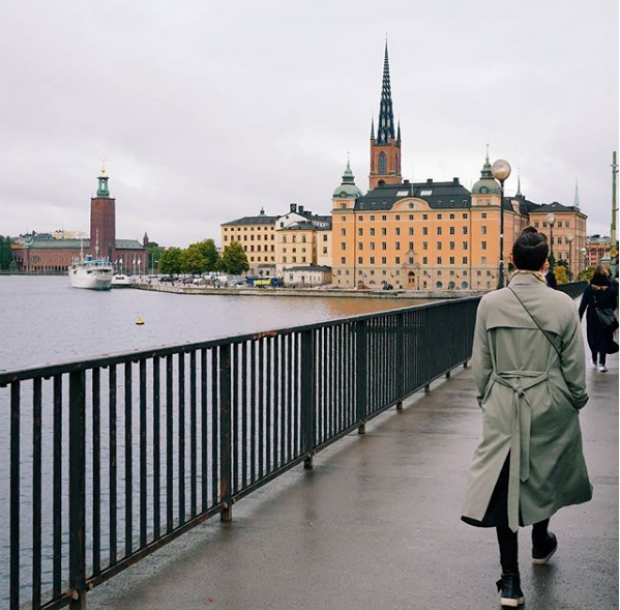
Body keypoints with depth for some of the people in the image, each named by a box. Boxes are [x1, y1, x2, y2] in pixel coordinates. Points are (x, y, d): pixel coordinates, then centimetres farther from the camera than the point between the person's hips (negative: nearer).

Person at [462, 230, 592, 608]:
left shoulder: (490, 303, -7)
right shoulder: (562, 304, -10)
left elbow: (480, 363, 0)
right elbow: (574, 365, -3)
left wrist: (486, 398, 15)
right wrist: (578, 400, 14)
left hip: (503, 407, 0)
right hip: (550, 407, 0)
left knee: (505, 482, 3)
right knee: (546, 474, 23)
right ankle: (541, 542, 47)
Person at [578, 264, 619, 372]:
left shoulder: (589, 288, -10)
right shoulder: (611, 288, -8)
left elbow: (583, 304, -9)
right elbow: (614, 305, -1)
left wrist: (579, 317, -3)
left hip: (592, 318, 1)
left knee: (593, 338, 17)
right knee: (604, 339, 5)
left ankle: (595, 361, 29)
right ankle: (602, 363, -7)